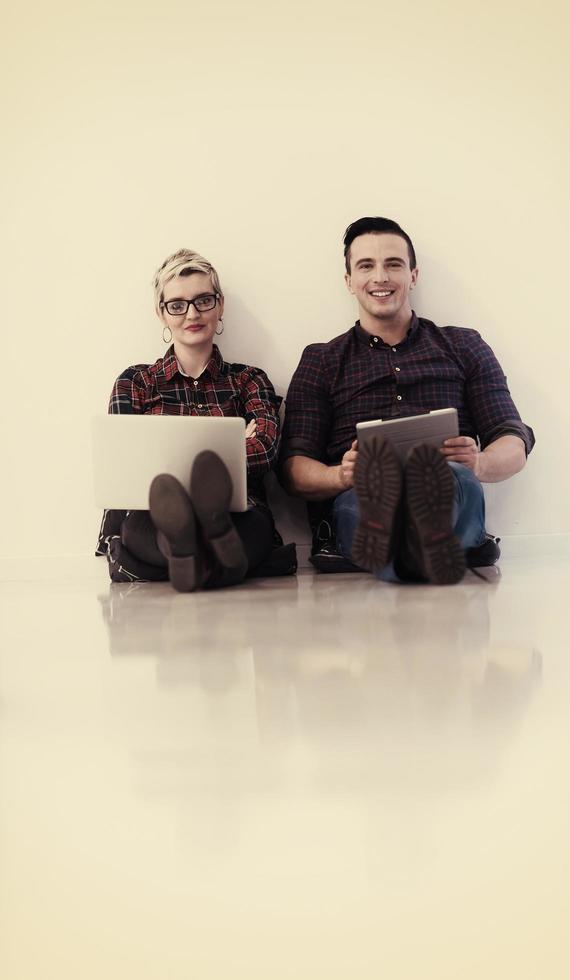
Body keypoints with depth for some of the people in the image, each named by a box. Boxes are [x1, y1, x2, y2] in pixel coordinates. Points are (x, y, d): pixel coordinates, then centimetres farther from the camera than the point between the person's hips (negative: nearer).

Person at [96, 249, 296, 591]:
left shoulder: (249, 380, 21)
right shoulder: (135, 382, 21)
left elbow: (266, 447, -1)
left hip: (238, 515, 0)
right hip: (149, 518, 0)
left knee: (253, 524, -39)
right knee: (139, 525, -39)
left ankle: (188, 555, -68)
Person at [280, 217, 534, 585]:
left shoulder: (464, 347, 25)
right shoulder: (321, 361, 23)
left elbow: (515, 445, 16)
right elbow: (294, 468, 13)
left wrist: (478, 464, -10)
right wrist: (342, 475, -13)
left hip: (448, 498, 0)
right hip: (359, 500, 0)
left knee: (457, 478, -38)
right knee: (375, 486, -39)